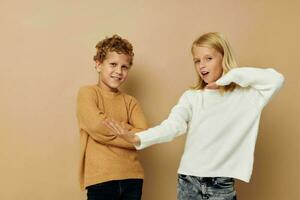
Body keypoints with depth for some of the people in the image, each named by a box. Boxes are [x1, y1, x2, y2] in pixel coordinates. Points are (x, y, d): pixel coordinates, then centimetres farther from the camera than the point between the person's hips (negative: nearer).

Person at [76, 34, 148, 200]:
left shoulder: (130, 101, 11)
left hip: (132, 178, 4)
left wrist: (110, 129, -9)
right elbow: (97, 126, -15)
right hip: (101, 178, -4)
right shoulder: (87, 93, 0)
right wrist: (125, 128, -2)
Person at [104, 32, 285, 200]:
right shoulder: (191, 97, 4)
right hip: (188, 181, 2)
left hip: (222, 186, -2)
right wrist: (137, 138, -29)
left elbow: (276, 79, -14)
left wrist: (231, 75, -9)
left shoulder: (244, 95, 0)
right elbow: (172, 125, -11)